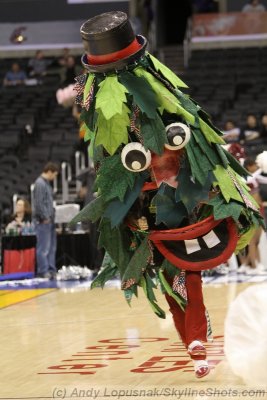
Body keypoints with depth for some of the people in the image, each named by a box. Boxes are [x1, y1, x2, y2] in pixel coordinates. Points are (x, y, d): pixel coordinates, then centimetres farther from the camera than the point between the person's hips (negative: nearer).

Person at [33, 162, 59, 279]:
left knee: (52, 246, 11)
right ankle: (43, 271, -4)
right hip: (43, 221, -10)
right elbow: (39, 203, -19)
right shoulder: (40, 184, -14)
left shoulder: (46, 183, 17)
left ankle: (51, 269, 16)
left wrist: (51, 216, 15)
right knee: (44, 247, -7)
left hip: (49, 220, 10)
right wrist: (45, 218, -16)